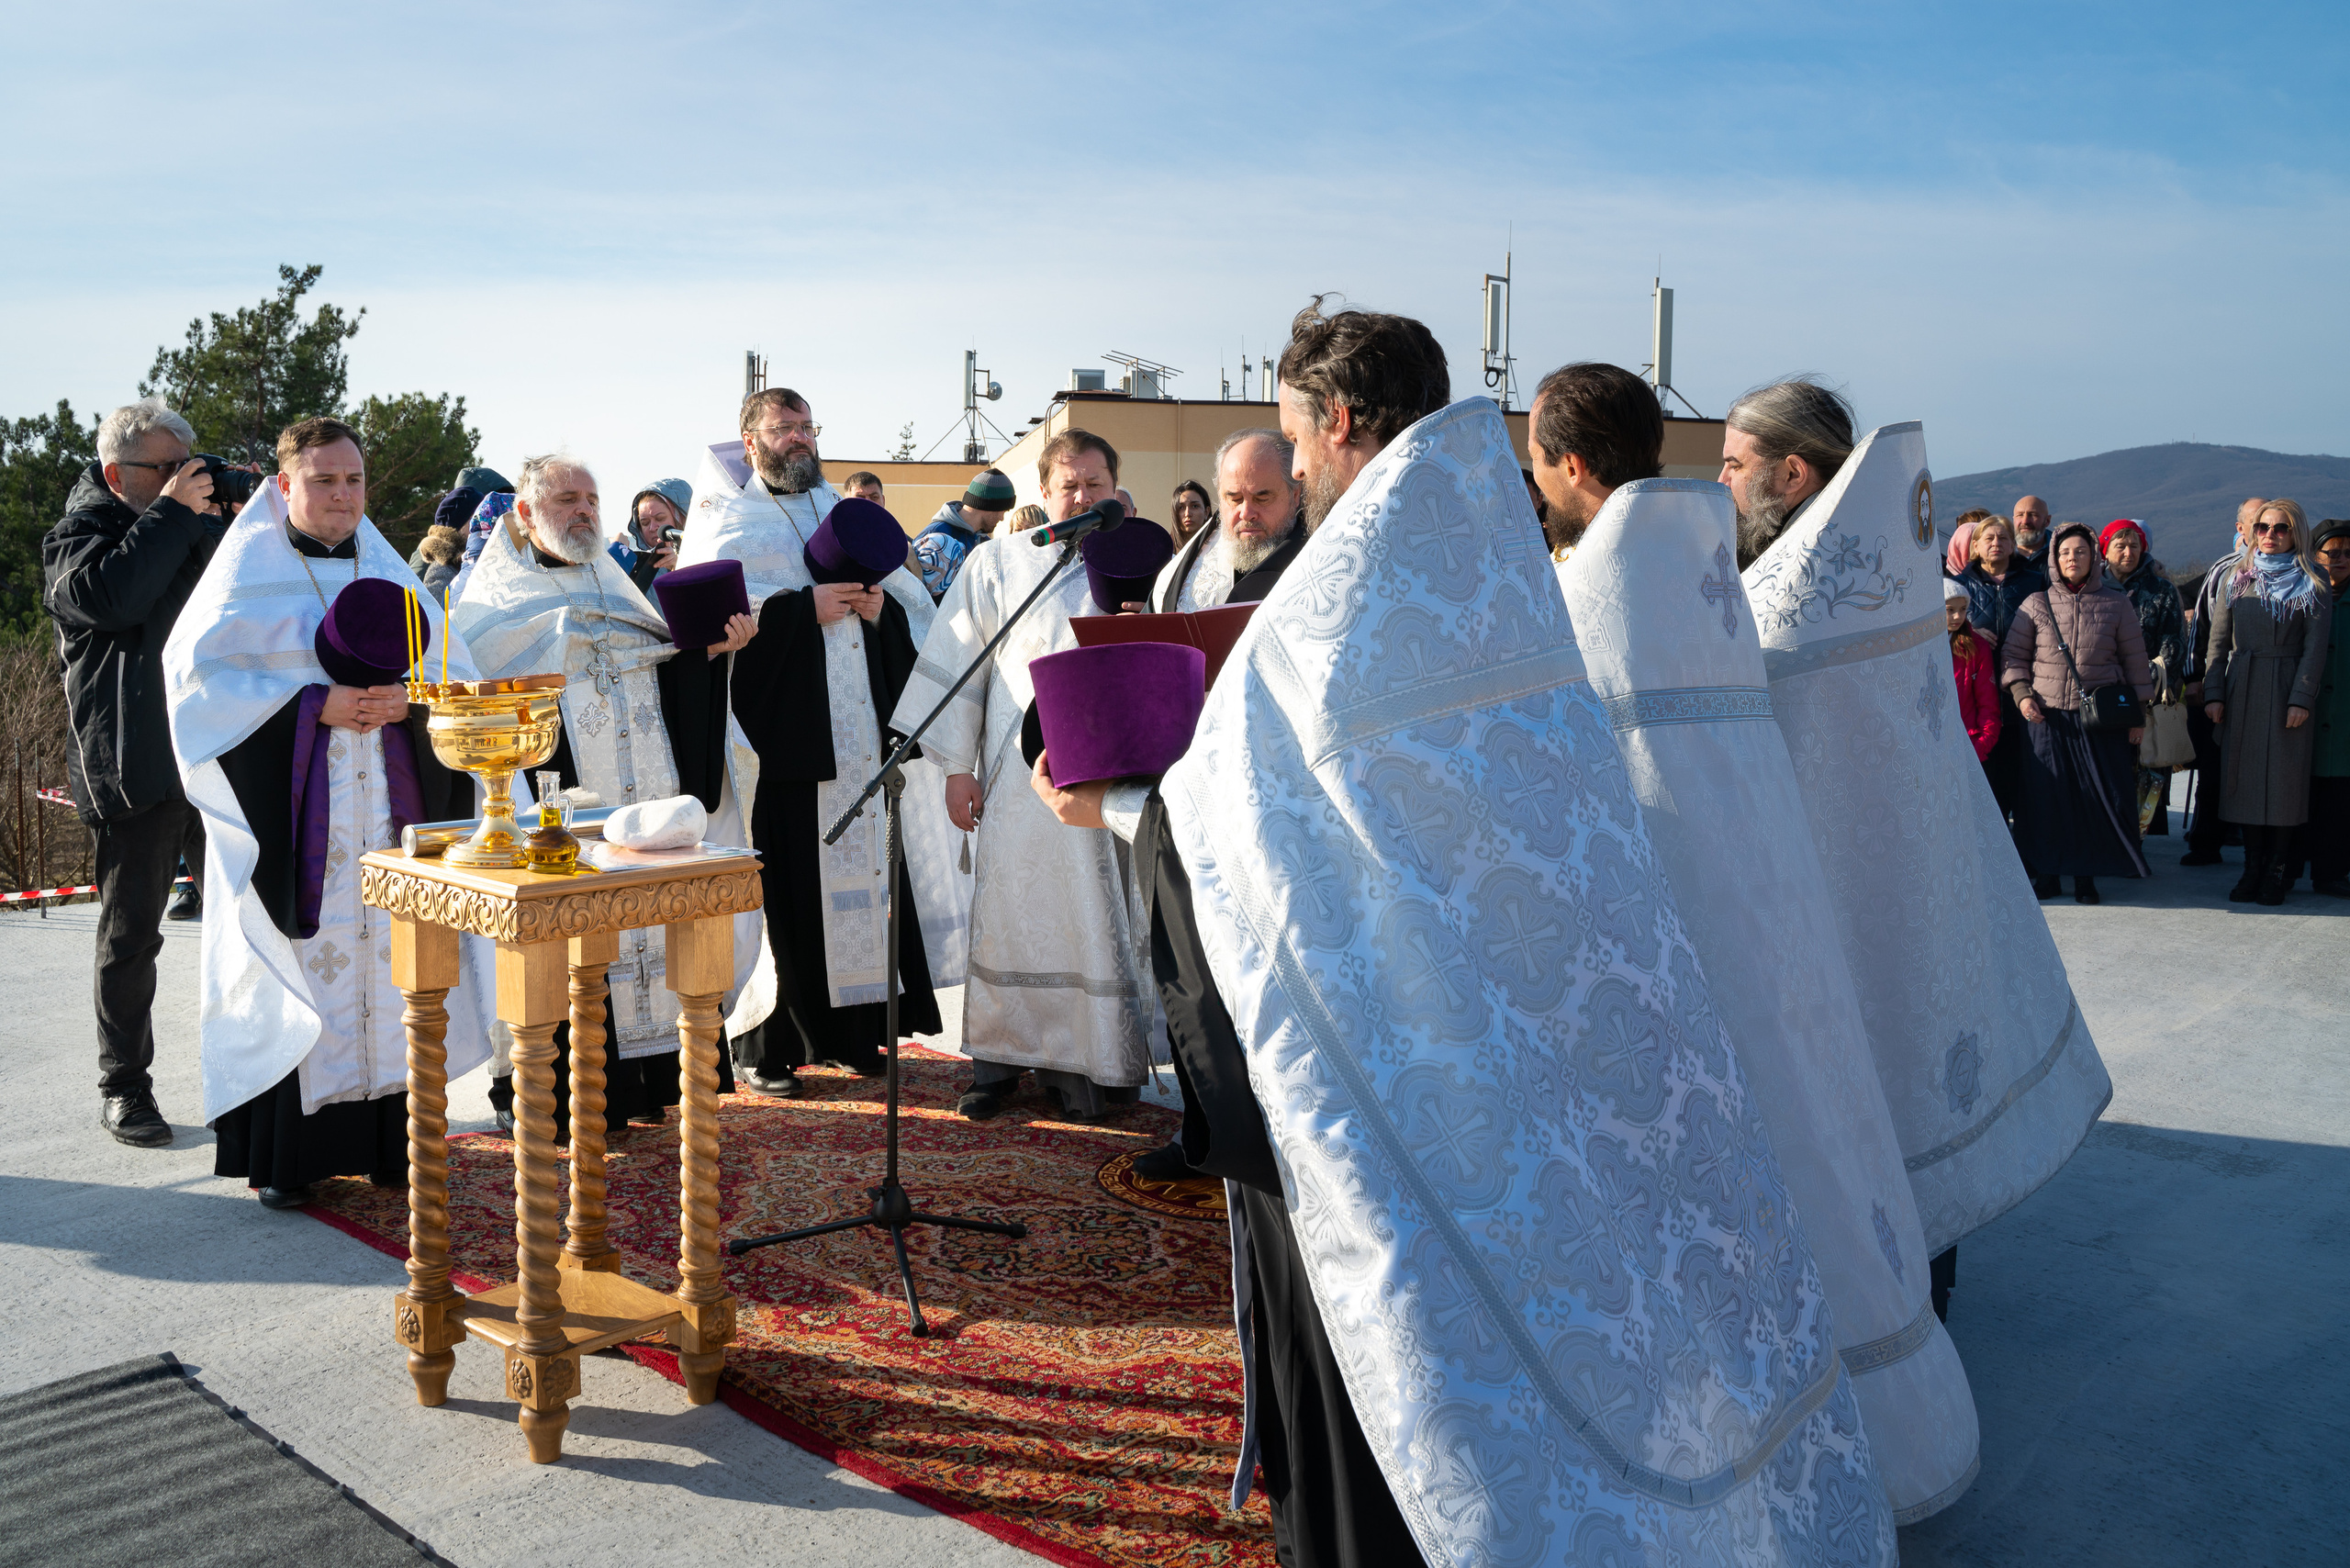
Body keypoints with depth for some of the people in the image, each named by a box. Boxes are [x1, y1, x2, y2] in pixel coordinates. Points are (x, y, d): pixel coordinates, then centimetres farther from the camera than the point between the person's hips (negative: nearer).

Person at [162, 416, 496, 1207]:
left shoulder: (385, 572, 14)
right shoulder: (248, 572, 2)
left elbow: (456, 675, 13)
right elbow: (201, 673, -6)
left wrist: (406, 699, -8)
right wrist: (313, 705, -14)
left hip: (389, 802, 4)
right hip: (291, 808, -4)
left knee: (389, 955, 3)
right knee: (296, 971, -4)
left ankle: (387, 1136, 12)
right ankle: (286, 1155, 6)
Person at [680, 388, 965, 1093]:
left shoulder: (846, 515, 22)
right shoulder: (726, 519, 6)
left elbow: (915, 602, 19)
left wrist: (879, 605, -3)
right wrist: (805, 607, -14)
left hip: (859, 732, 5)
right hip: (775, 731, -5)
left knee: (861, 866, 4)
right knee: (782, 886, -6)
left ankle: (854, 1029, 14)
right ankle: (761, 1042, 3)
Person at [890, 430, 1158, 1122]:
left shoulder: (1140, 566, 9)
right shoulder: (998, 564, 7)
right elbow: (958, 664, 5)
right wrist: (957, 767, 0)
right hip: (1020, 775, 0)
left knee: (1102, 920, 2)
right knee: (1010, 916, 4)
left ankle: (1092, 1064, 12)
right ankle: (1000, 1059, 16)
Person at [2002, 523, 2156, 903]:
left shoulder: (2116, 604, 5)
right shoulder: (2037, 604, 4)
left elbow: (2135, 660, 8)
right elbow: (2013, 654, 10)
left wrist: (2139, 713, 6)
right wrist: (2021, 694, -5)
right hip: (2046, 716, 0)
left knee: (2098, 794, -1)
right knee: (2045, 794, 0)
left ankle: (2085, 876, 10)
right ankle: (2047, 872, 14)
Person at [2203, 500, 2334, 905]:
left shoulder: (2314, 584, 1)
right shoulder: (2236, 579, 9)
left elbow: (2315, 647, -4)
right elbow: (2218, 641, 7)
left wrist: (2302, 699, -12)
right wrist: (2213, 693, -1)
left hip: (2287, 691, -3)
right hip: (2241, 692, 3)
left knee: (2284, 778, -1)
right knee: (2244, 776, 3)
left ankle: (2277, 870, 6)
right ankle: (2252, 868, 10)